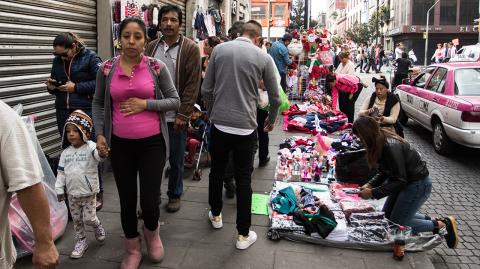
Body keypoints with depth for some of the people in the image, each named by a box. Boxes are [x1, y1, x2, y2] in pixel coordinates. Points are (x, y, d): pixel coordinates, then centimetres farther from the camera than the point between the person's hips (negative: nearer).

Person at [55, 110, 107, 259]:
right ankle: (81, 241, 33)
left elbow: (98, 155, -37)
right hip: (72, 194, 5)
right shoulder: (65, 152, 1)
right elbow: (61, 172, 8)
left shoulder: (91, 147, -14)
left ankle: (97, 226, 33)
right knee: (76, 220, 15)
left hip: (89, 193, -5)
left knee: (89, 219, 0)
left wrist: (102, 154, -61)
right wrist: (59, 190, 7)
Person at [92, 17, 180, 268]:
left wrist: (145, 104, -14)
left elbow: (175, 101, 0)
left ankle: (152, 232, 37)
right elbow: (98, 103, 10)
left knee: (150, 202, 0)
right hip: (120, 145, 2)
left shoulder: (157, 67, -4)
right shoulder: (107, 69, 0)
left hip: (152, 143, -1)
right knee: (127, 200, 12)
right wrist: (100, 133, -2)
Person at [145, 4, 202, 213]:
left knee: (176, 160, 10)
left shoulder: (190, 49, -4)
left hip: (176, 116, -3)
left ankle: (175, 195, 29)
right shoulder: (151, 47, 8)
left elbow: (193, 84, -9)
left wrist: (182, 115, -13)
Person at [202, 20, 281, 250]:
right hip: (245, 127, -2)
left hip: (219, 123, 2)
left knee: (216, 172, 21)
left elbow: (206, 89, 4)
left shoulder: (219, 49, 3)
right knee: (243, 180, 7)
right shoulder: (263, 57, -1)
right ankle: (243, 235, 16)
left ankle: (216, 215, 41)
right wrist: (271, 120, 24)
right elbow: (275, 98, 6)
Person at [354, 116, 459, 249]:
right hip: (406, 182, 9)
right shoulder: (380, 142, -3)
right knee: (386, 216, 15)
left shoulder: (391, 147, -31)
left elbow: (400, 181, -25)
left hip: (418, 184, -9)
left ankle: (442, 225, 10)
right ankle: (429, 220, 22)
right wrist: (370, 185, -9)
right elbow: (384, 172, 6)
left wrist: (373, 193, -24)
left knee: (397, 224, 0)